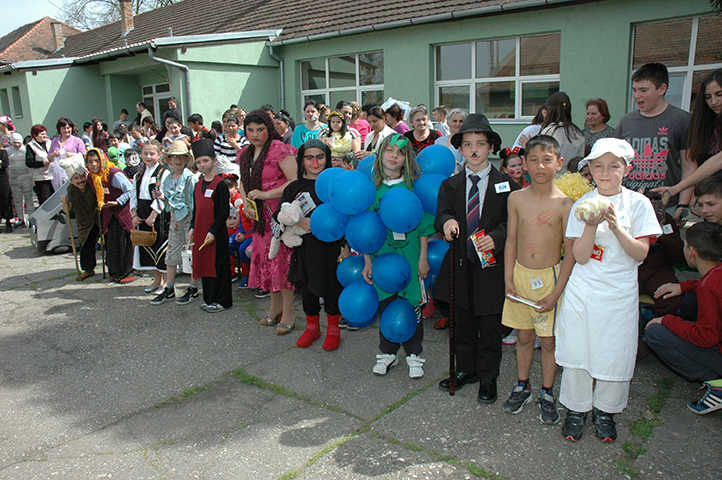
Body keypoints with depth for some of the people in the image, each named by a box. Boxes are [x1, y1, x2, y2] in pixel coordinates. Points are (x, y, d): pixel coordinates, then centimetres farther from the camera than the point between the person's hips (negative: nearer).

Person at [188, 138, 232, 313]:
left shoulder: (220, 184, -10)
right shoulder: (198, 185, 12)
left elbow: (224, 213, -13)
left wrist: (213, 231, -18)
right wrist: (192, 228, 8)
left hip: (216, 233, -7)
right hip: (201, 232, 7)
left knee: (218, 265, 0)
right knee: (204, 264, 12)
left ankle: (222, 301, 10)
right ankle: (209, 299, 24)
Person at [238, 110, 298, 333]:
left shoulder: (278, 149, -13)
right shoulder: (245, 154, 11)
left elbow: (295, 181, -20)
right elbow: (244, 182, 24)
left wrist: (265, 194, -21)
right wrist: (245, 203, 5)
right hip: (259, 215, 8)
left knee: (281, 258, -7)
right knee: (265, 258, 12)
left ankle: (288, 312, 6)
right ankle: (275, 305, 29)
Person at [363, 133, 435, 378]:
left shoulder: (415, 184, -4)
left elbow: (423, 224, -2)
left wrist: (423, 258, -5)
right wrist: (367, 261, 1)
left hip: (410, 253, -2)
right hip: (381, 254, 2)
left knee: (412, 303, 5)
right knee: (385, 303, 10)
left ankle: (413, 354, 23)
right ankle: (387, 352, 28)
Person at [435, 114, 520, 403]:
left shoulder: (505, 185, -2)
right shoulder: (450, 185, 7)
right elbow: (441, 214, 1)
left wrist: (496, 238, -22)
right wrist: (446, 222, -22)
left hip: (491, 265, -3)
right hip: (460, 265, 3)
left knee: (490, 325, 8)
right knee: (463, 322, 15)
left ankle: (488, 378, 26)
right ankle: (465, 370, 34)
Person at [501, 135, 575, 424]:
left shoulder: (565, 204, -11)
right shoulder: (516, 198, -2)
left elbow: (570, 253, -9)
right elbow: (511, 240, 5)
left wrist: (555, 294, -12)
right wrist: (508, 279, 0)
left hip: (549, 277, -2)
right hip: (519, 275, 3)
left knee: (548, 340, 8)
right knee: (524, 335, 15)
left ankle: (547, 394, 27)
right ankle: (522, 386, 33)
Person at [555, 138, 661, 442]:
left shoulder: (638, 204, -3)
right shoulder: (583, 205, -1)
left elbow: (641, 252, -8)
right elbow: (580, 257, -7)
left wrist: (616, 226, -21)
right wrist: (591, 225, -22)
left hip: (620, 293, 0)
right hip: (583, 291, 1)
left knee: (615, 354, 7)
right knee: (577, 349, 6)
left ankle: (604, 410, 30)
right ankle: (576, 408, 25)